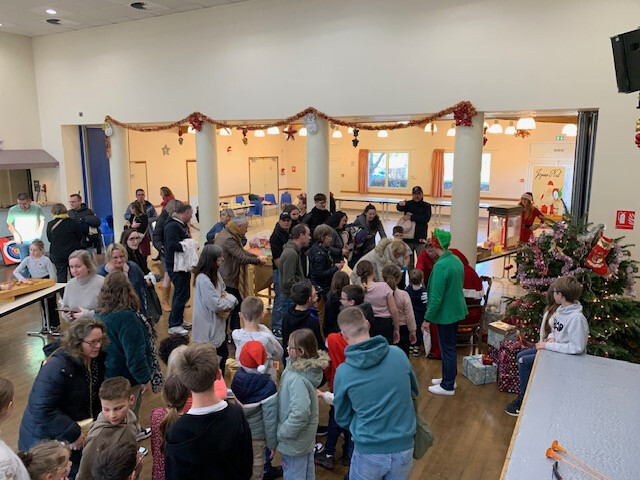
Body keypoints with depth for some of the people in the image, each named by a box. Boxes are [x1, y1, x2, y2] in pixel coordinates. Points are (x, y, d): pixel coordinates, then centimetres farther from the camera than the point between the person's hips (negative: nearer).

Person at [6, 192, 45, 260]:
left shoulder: (37, 208, -3)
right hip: (22, 241, 0)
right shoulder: (13, 210, -4)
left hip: (35, 239, 0)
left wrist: (40, 231, 1)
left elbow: (42, 220, 10)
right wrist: (15, 234, -6)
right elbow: (9, 224, 4)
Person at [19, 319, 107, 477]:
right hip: (49, 439, -7)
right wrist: (73, 435, -31)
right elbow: (42, 410, -34)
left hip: (82, 427, 7)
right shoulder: (57, 367, -32)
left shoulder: (97, 359, -9)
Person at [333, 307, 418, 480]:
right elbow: (414, 391, 9)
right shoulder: (398, 354, -10)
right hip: (404, 448, 2)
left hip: (369, 452, -2)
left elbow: (342, 419, 0)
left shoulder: (343, 372, -15)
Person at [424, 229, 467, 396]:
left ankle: (448, 386, 18)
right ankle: (449, 378, 35)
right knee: (450, 346, 21)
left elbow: (436, 296, -24)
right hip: (456, 310, 9)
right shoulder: (457, 260, 2)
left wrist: (427, 318, -17)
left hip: (445, 313, -9)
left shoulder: (441, 265, -25)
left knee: (447, 348, 4)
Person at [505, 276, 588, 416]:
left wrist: (548, 345, -24)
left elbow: (577, 347, -29)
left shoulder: (576, 318, -29)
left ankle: (523, 400, 5)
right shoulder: (561, 308, -1)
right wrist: (551, 337, -7)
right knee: (520, 356, 5)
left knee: (524, 362, -13)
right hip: (552, 348, 9)